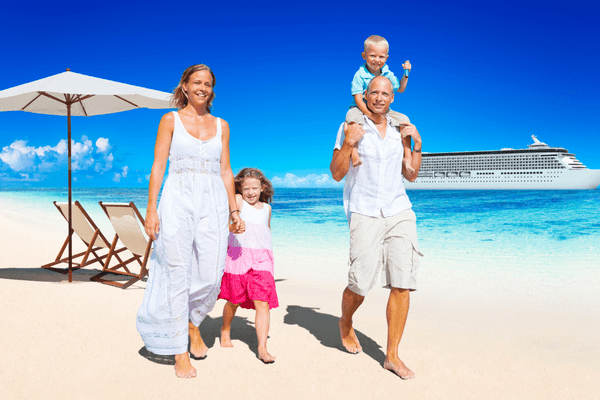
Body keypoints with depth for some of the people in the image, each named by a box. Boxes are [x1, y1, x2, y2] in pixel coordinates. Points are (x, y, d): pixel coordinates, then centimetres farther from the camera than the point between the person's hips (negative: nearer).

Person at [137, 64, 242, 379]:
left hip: (213, 203, 3)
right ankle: (180, 353, 10)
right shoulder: (171, 120, 6)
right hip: (178, 201, -3)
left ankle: (193, 323, 30)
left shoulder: (221, 125, 15)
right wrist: (151, 209, -7)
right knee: (177, 274, -2)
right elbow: (158, 166, 1)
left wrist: (233, 208, 10)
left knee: (211, 274, -2)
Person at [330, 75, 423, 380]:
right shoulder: (350, 127, 3)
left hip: (399, 212, 4)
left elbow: (411, 176, 17)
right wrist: (347, 143, -15)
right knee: (360, 285, -5)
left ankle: (392, 356, 6)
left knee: (402, 283, -5)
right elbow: (337, 174, -1)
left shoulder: (400, 131, 14)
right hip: (365, 214, -3)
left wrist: (417, 144, 5)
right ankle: (345, 324, 30)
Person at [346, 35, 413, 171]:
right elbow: (358, 99, -16)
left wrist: (406, 74, 1)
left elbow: (400, 89, 18)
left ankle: (407, 156, -9)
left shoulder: (387, 74, 4)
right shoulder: (360, 75, -11)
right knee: (352, 117, -39)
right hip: (362, 109, -5)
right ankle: (354, 152, -41)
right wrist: (370, 114, -28)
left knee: (404, 119, -12)